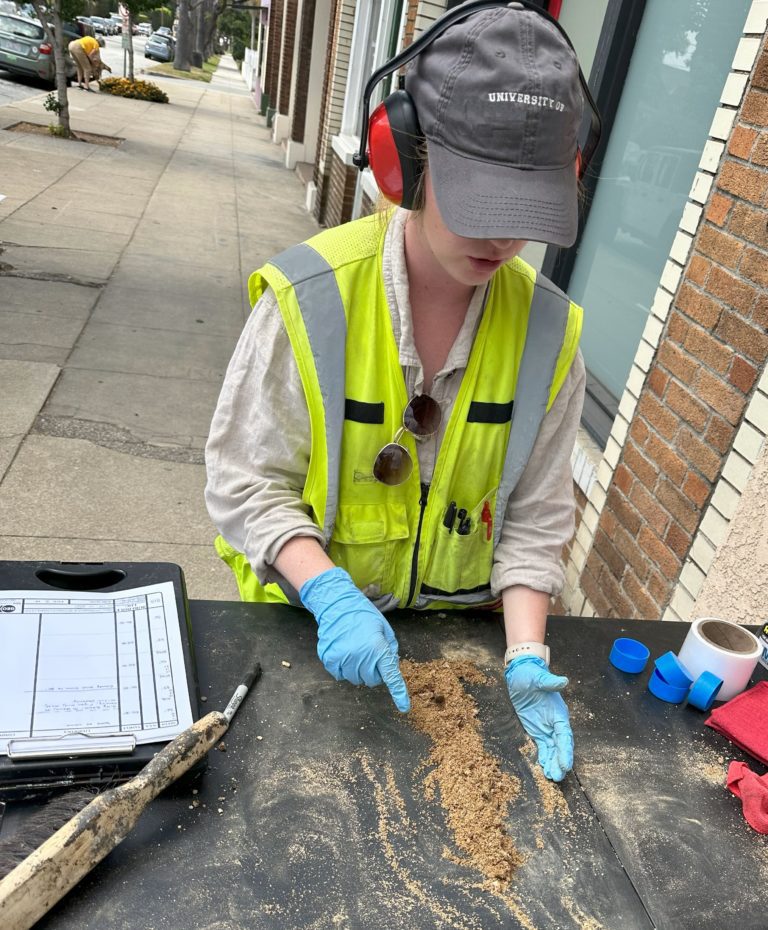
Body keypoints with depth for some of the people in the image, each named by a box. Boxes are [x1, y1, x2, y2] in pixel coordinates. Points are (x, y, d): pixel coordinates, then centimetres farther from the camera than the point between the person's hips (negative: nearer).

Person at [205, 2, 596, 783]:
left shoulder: (547, 331, -14)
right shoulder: (310, 297, -24)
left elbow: (535, 515, -8)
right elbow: (244, 482, -17)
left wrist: (525, 655, -17)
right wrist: (330, 595, -30)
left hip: (456, 624, 3)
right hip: (308, 617, -2)